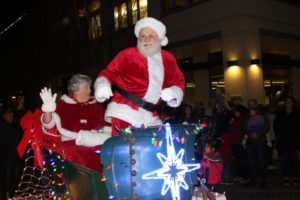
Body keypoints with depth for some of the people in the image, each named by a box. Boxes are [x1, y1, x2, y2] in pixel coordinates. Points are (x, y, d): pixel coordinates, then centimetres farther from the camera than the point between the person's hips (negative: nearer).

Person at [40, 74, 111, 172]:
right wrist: (48, 108, -21)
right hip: (73, 145, -4)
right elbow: (50, 126, -4)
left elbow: (107, 125, 20)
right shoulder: (63, 106, 7)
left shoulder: (96, 106, 20)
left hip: (98, 144, 4)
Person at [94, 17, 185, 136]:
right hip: (124, 111, -4)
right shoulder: (127, 54, 1)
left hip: (150, 116, 5)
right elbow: (110, 72, -2)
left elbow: (179, 82, 15)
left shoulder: (168, 59, 11)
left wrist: (173, 92, -8)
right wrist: (102, 85, -24)